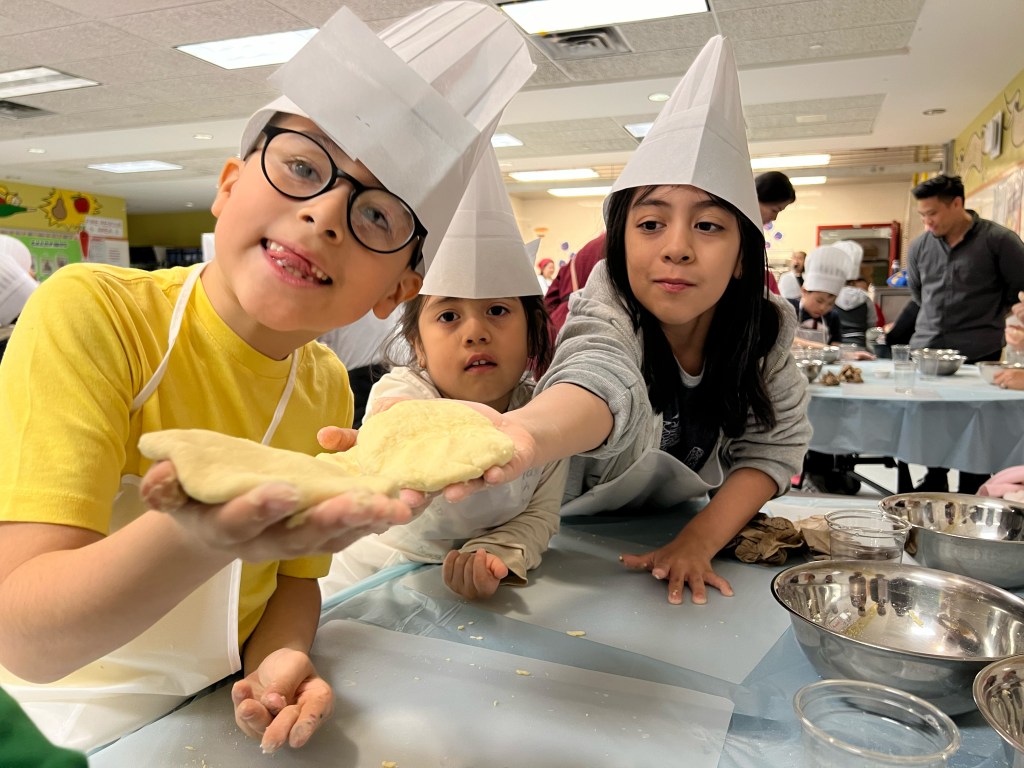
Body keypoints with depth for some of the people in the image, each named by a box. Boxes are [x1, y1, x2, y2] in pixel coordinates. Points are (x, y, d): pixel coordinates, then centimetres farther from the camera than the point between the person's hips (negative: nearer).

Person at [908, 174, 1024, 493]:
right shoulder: (919, 246, 6)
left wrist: (985, 319, 7)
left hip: (978, 354, -4)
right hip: (925, 349, 4)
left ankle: (971, 494, 13)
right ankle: (935, 481, 25)